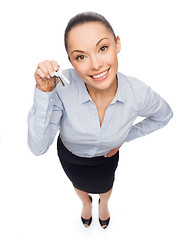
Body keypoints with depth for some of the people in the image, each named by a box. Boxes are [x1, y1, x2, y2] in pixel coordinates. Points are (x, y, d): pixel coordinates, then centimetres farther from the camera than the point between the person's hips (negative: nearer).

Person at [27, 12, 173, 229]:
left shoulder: (138, 93, -33)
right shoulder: (62, 86, -38)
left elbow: (163, 115, -9)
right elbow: (38, 147, -35)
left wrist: (125, 137, -9)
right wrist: (44, 92, -46)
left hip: (106, 156, 1)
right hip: (70, 155, 0)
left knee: (104, 187, 34)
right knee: (79, 185, 34)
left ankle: (104, 204, 73)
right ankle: (86, 203, 73)